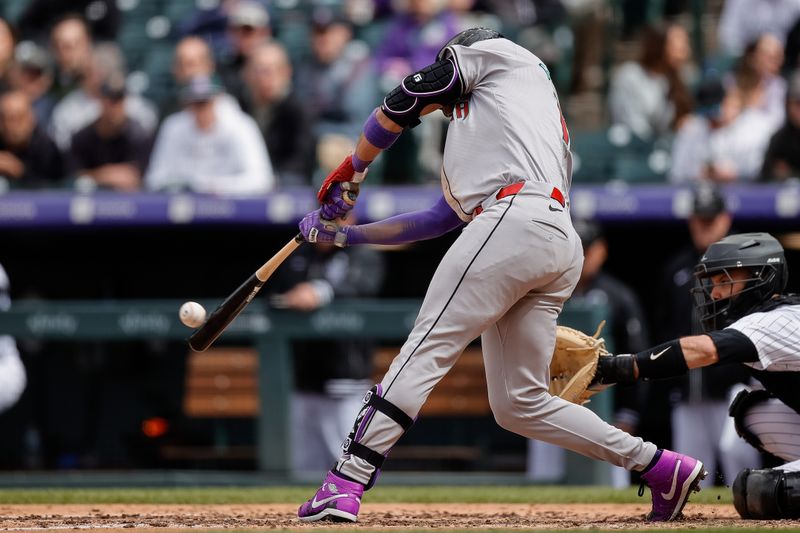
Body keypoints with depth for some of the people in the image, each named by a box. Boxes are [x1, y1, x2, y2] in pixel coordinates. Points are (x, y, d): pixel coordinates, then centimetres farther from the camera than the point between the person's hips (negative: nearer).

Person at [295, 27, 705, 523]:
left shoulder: (499, 53, 20)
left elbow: (401, 103, 16)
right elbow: (442, 218, 35)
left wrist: (350, 172, 28)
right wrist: (346, 234, 37)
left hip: (516, 221, -8)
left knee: (427, 348, -13)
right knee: (520, 404, 7)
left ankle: (345, 485, -21)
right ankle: (660, 466, 6)